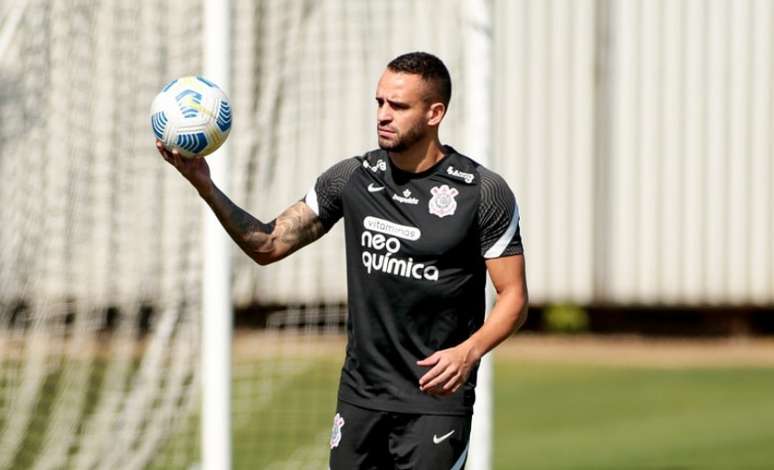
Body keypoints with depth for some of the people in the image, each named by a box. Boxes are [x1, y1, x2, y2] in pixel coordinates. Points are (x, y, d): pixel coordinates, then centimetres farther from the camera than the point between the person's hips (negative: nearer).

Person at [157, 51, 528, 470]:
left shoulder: (484, 192, -7)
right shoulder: (352, 178, 4)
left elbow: (513, 296, -4)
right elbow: (267, 246, 5)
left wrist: (469, 351, -22)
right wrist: (205, 186, -8)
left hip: (435, 400, -4)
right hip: (360, 398, 4)